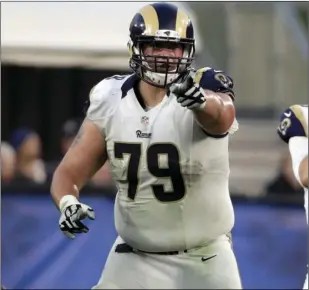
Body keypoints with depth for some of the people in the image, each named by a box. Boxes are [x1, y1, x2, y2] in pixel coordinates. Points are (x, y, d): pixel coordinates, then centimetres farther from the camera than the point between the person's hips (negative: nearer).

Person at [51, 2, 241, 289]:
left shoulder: (202, 87, -16)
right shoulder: (111, 102, -5)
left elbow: (221, 117, -41)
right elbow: (69, 172, -4)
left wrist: (201, 100, -65)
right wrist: (68, 203, -27)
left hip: (206, 262, -2)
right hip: (136, 260, 2)